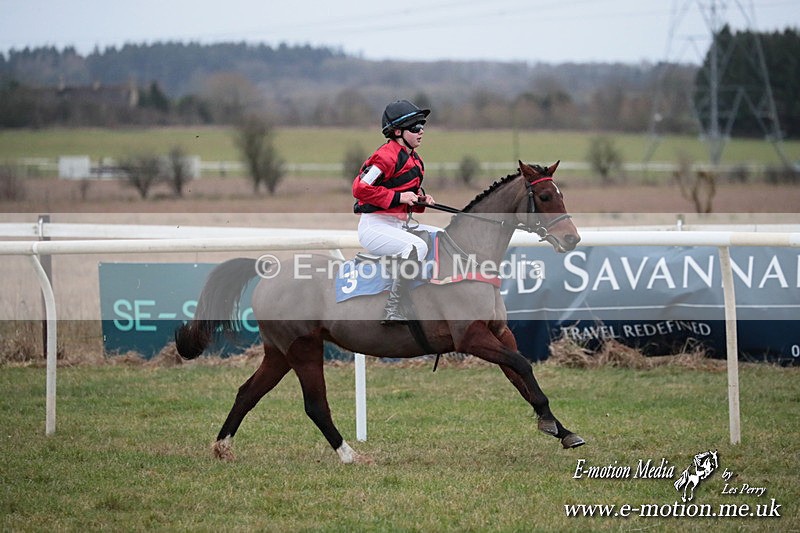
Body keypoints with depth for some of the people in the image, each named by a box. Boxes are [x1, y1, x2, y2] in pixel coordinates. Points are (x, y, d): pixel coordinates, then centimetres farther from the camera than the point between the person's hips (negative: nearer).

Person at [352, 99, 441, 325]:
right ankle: (393, 311, -29)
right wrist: (398, 197, -20)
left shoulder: (415, 160, 17)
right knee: (417, 246, -33)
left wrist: (421, 199, 4)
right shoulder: (387, 156, -14)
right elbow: (360, 188, -22)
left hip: (401, 225, 10)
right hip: (374, 226, -10)